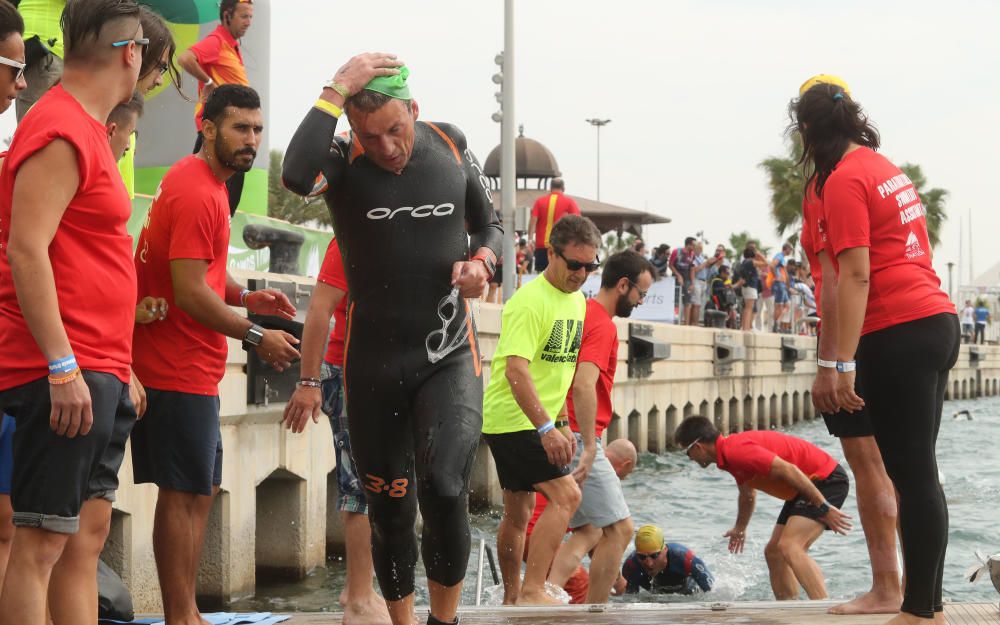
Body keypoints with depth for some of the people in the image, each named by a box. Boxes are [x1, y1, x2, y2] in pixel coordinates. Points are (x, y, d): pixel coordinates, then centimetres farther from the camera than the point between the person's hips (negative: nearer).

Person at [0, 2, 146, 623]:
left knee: (88, 534, 11)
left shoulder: (88, 130, 18)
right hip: (65, 375, -10)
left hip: (99, 377, 10)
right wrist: (62, 366, -22)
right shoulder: (60, 130, -11)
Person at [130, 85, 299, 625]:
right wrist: (257, 337, -14)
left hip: (191, 365, 11)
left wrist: (244, 297, 9)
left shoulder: (201, 181, 15)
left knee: (201, 490, 14)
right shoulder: (197, 194, -17)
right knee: (183, 494, -6)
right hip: (179, 370, -11)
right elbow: (189, 292, -22)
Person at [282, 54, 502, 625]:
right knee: (389, 507, 9)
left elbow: (489, 223, 15)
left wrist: (481, 261, -7)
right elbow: (297, 175, -33)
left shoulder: (452, 146, 1)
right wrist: (337, 90, -27)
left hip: (449, 353, 0)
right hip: (374, 359, 0)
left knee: (445, 489, -18)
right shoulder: (345, 159, -8)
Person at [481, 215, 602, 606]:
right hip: (513, 418, -9)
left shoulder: (577, 301, 11)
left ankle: (512, 597, 25)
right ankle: (532, 591, -15)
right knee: (565, 495, -17)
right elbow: (516, 370, -26)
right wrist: (546, 428, -31)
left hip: (537, 421, 9)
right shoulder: (530, 301, -18)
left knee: (519, 510, 15)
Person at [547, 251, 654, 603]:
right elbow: (584, 385, -26)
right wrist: (589, 448, -26)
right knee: (619, 529, -2)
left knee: (590, 531, 14)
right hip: (579, 440, -10)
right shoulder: (603, 324, -13)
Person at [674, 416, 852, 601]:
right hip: (812, 483, 11)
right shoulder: (732, 453, 11)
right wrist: (740, 528, 46)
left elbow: (788, 470, -28)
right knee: (773, 551, 13)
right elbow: (748, 494, 31)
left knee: (789, 547, -25)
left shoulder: (737, 450, -22)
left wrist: (824, 507, -26)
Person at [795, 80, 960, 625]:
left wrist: (844, 365, -17)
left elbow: (856, 276, -16)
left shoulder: (843, 180, -9)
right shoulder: (886, 167, 17)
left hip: (898, 334, -9)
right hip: (938, 322, 9)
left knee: (911, 474, -6)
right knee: (919, 471, 12)